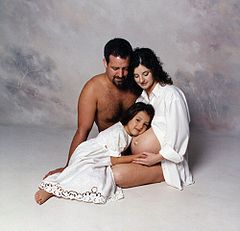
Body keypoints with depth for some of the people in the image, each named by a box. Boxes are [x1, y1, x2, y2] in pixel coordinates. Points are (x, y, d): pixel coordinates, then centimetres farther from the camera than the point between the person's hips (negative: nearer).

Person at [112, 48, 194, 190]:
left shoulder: (171, 95, -14)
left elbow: (179, 135, -16)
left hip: (168, 161, -7)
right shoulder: (142, 96, 10)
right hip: (150, 155, 7)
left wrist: (157, 157, -18)